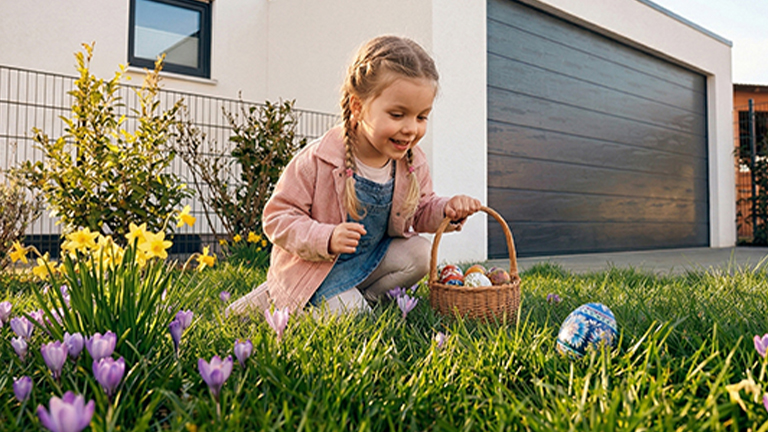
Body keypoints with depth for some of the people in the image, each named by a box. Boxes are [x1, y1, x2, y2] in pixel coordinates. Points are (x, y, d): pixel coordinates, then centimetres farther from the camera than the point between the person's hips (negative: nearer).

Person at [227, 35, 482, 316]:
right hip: (317, 264, -5)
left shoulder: (413, 162, -9)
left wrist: (447, 210, -16)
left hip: (371, 258, 5)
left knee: (419, 254, -14)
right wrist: (326, 238, -35)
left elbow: (421, 211, 7)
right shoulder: (317, 160, -24)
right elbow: (277, 216, -19)